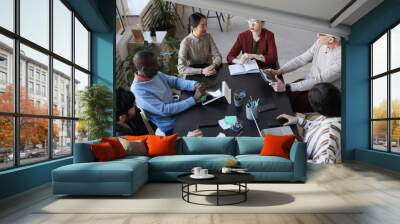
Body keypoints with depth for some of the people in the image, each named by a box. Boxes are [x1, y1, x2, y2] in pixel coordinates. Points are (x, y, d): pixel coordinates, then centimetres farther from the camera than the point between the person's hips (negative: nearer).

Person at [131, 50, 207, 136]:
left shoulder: (155, 74, -2)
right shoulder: (138, 90, -25)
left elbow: (175, 81, 4)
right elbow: (164, 110, -30)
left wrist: (195, 85, -17)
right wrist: (195, 99, -30)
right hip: (169, 127, -8)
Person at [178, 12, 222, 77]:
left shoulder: (208, 37, -4)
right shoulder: (186, 42, -18)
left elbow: (218, 56, -2)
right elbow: (181, 68, -23)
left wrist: (213, 66, -25)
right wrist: (201, 71, -34)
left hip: (207, 69, 3)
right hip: (192, 74, -3)